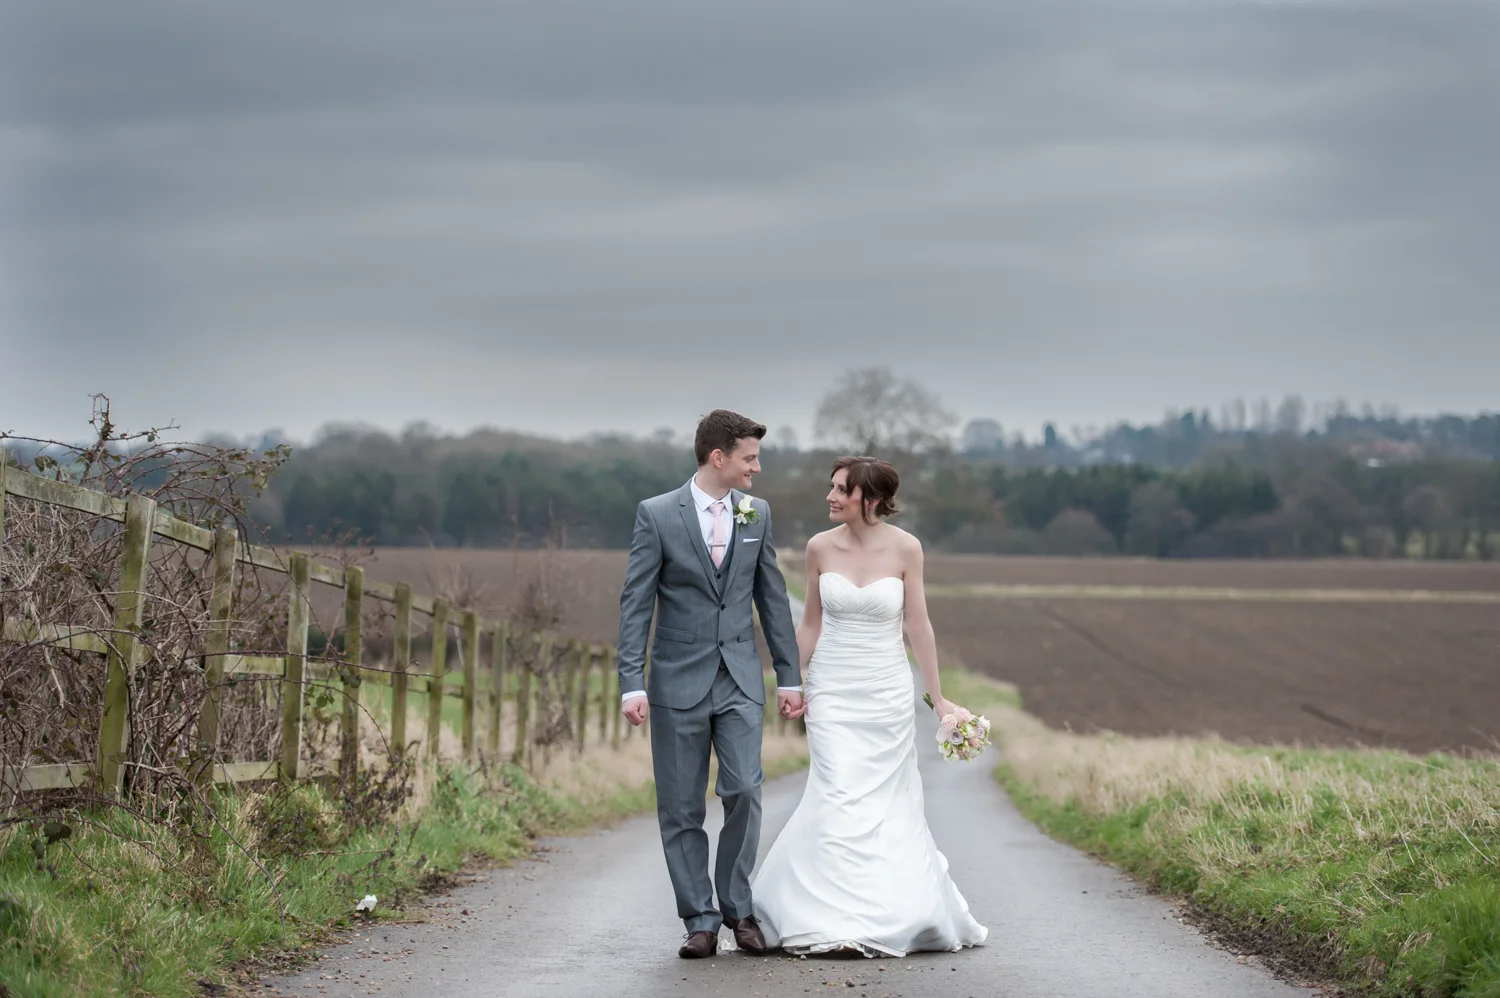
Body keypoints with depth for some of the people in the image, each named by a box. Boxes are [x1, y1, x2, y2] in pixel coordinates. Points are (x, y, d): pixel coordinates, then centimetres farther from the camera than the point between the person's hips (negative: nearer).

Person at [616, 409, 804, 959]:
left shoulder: (756, 514, 7)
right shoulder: (657, 515, -5)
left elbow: (773, 598, 12)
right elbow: (635, 603, -6)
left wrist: (790, 675, 10)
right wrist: (632, 683, -13)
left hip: (739, 681, 2)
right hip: (679, 682, -2)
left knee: (744, 790, -12)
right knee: (681, 808, 1)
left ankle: (737, 905, 5)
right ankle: (700, 920, 10)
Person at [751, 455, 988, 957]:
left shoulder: (905, 548, -6)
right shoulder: (820, 547, -2)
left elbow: (918, 625, -1)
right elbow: (811, 624, 8)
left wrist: (938, 697, 2)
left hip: (887, 690, 0)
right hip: (832, 690, 0)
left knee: (886, 802, 5)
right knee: (839, 799, -10)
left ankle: (890, 913, 17)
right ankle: (838, 920, -7)